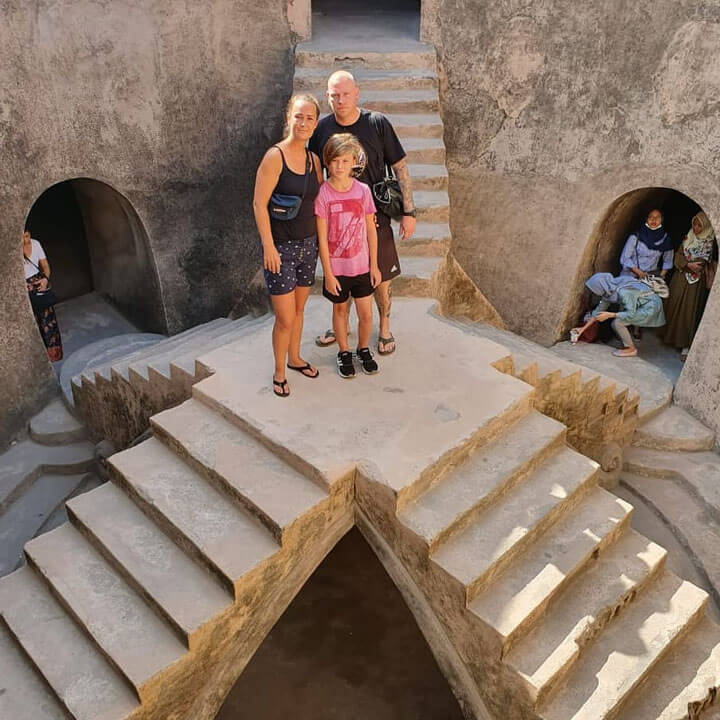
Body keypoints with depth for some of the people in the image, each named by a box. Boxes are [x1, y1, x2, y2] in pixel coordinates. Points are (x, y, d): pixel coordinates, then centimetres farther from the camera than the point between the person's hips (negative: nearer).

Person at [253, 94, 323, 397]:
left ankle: (294, 358, 39)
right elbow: (259, 204, -15)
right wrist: (269, 247, -18)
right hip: (280, 246, -6)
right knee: (285, 318, -2)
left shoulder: (313, 159, 6)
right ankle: (279, 371, 19)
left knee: (299, 309, 19)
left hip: (307, 243, 6)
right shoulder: (275, 156, -14)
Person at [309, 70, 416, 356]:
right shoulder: (322, 128, -3)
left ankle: (384, 327, 27)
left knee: (382, 276, 6)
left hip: (375, 214, -2)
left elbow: (400, 168, -5)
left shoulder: (377, 123, -10)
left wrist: (409, 211, -9)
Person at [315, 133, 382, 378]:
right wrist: (328, 274, -11)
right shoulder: (323, 194, -12)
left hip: (361, 266, 2)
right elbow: (322, 238, -10)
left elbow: (371, 230, 2)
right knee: (340, 310, 15)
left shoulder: (363, 190, -5)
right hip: (336, 267, -2)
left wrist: (374, 265, 3)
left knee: (366, 314, 8)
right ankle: (344, 353, 35)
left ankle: (364, 350, 34)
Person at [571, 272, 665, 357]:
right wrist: (583, 328, 8)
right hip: (641, 305, 8)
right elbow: (599, 310, 5)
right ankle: (626, 344, 18)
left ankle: (631, 349, -1)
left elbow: (631, 314, -28)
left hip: (650, 307, -8)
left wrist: (609, 315, -23)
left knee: (617, 323, -16)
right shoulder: (609, 291, -4)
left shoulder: (623, 292, -31)